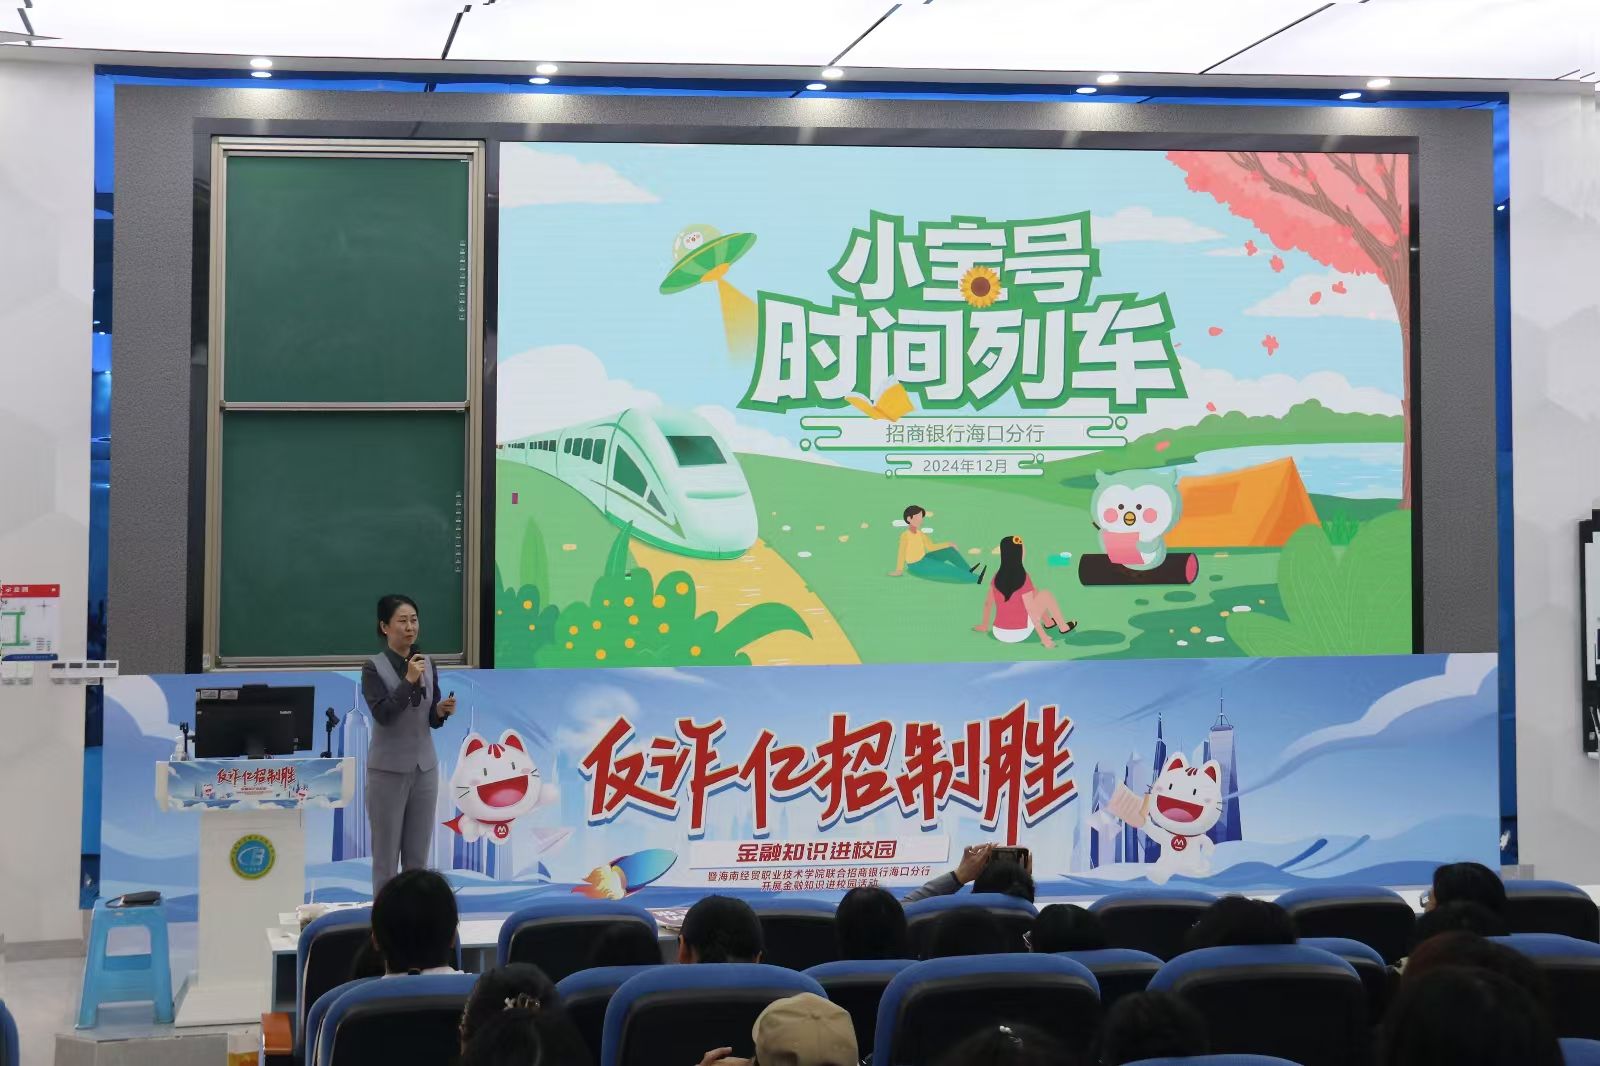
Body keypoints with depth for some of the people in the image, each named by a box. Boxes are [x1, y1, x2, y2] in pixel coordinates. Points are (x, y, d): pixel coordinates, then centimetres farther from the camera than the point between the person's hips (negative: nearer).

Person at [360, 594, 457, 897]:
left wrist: (443, 711, -10)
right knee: (386, 853, 2)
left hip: (424, 767, 5)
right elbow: (383, 714, -19)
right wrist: (408, 681, -23)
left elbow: (432, 720, 11)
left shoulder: (427, 665, 6)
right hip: (388, 769, -4)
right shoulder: (373, 667, -8)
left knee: (418, 854, 8)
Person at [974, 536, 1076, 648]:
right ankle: (1063, 627, 25)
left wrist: (984, 626, 24)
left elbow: (987, 602, 9)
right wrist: (1044, 638, -12)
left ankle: (1048, 622, 42)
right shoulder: (1023, 579, -19)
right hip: (1018, 634, -6)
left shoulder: (997, 577, -3)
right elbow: (1032, 612, -18)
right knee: (1046, 595, 11)